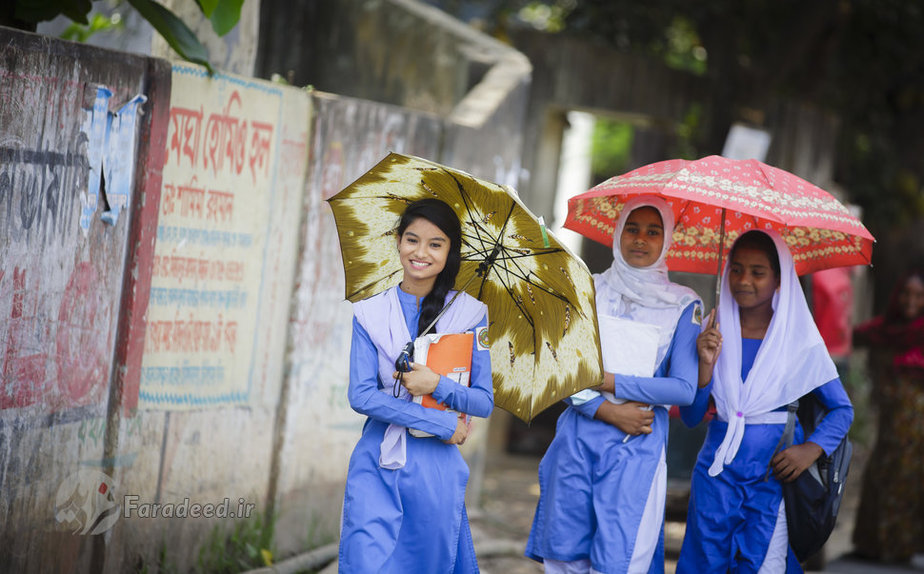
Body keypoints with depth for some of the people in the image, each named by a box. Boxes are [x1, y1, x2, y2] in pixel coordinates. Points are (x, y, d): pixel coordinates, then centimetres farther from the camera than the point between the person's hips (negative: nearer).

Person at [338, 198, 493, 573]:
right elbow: (361, 396, -6)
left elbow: (484, 402, 3)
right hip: (376, 463, 0)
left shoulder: (469, 314, 2)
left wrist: (438, 385, -17)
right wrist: (442, 423, -11)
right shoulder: (370, 313, 3)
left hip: (435, 466, 0)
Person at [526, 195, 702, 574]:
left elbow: (684, 389, -5)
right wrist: (607, 412, -11)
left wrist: (608, 382, -8)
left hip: (638, 446, -2)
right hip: (578, 438, 2)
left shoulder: (683, 306, 3)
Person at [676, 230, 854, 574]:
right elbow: (690, 417, 2)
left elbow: (842, 409, 4)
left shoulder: (799, 339, -1)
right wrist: (706, 365, -13)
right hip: (717, 470, 2)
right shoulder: (712, 334, 4)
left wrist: (811, 449, -13)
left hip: (774, 472, -2)